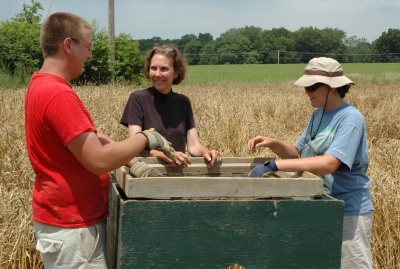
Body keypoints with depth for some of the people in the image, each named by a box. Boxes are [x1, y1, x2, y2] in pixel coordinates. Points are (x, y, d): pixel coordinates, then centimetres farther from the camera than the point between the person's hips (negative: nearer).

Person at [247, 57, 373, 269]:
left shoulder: (350, 118, -19)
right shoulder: (318, 114, 6)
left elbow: (329, 163, -31)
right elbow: (298, 153, 12)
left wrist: (273, 166, -34)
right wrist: (273, 144, -10)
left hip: (348, 210, -8)